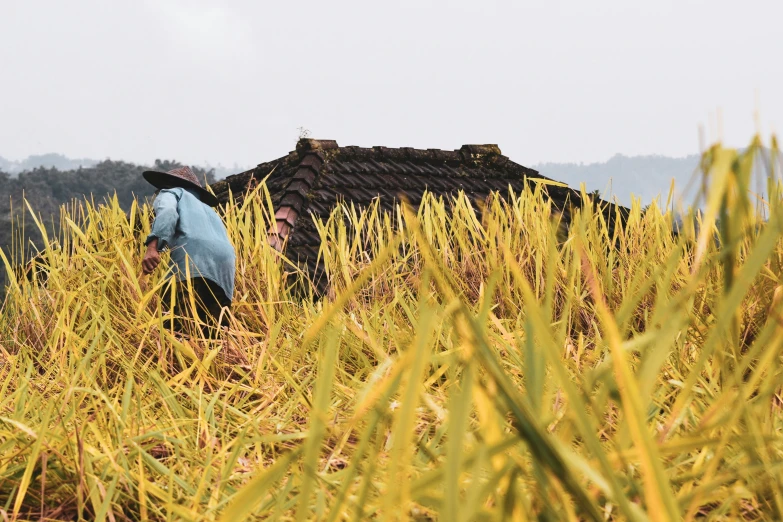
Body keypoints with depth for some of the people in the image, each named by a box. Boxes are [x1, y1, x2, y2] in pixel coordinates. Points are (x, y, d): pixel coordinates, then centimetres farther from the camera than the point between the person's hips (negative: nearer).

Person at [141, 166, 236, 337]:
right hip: (226, 266, 6)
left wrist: (153, 246, -15)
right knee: (208, 333, 1)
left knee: (175, 329, -17)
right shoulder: (207, 209, 44)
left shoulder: (171, 192, 24)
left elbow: (167, 211, 0)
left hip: (194, 257, -6)